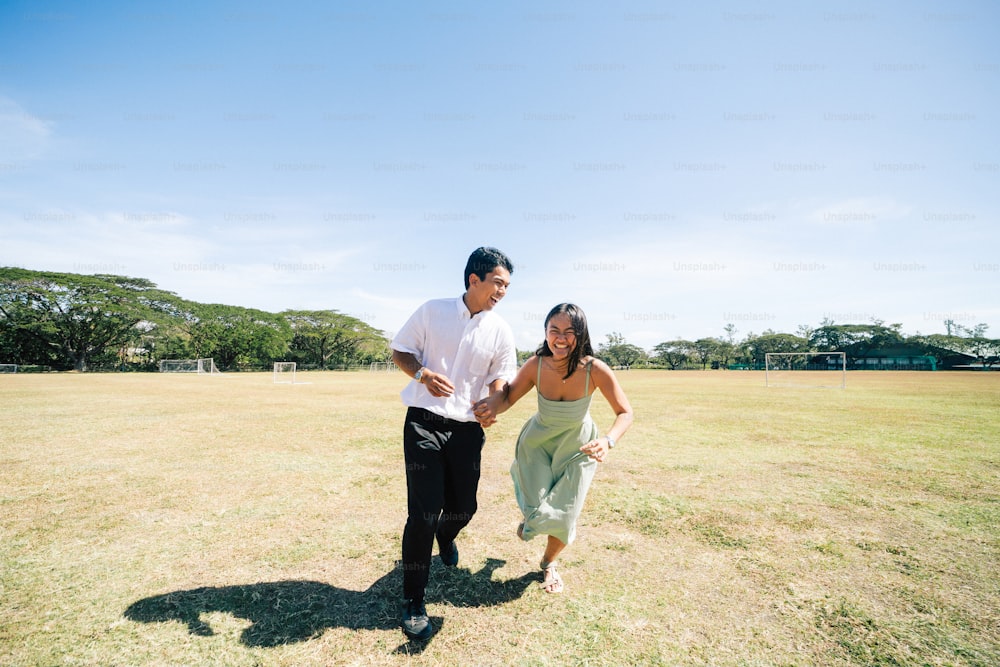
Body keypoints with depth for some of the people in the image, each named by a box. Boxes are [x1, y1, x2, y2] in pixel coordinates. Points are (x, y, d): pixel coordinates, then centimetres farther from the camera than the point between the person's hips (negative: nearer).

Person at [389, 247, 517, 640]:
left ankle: (444, 538, 51)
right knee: (423, 513, -5)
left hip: (467, 428, 3)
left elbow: (499, 380, 5)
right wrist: (423, 374, -16)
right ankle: (413, 602, 16)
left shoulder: (501, 331, 2)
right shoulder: (433, 311, -3)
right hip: (424, 422, -2)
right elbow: (400, 351, 4)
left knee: (463, 508, 12)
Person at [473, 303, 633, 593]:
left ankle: (548, 563, 39)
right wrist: (492, 405, -35)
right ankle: (530, 515, 37)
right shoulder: (536, 365, -24)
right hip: (538, 441, 1)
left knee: (563, 516, 5)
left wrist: (608, 440, -38)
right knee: (539, 510, -6)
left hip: (576, 447, 0)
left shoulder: (595, 370, -29)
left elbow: (625, 412, -20)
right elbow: (508, 396, -12)